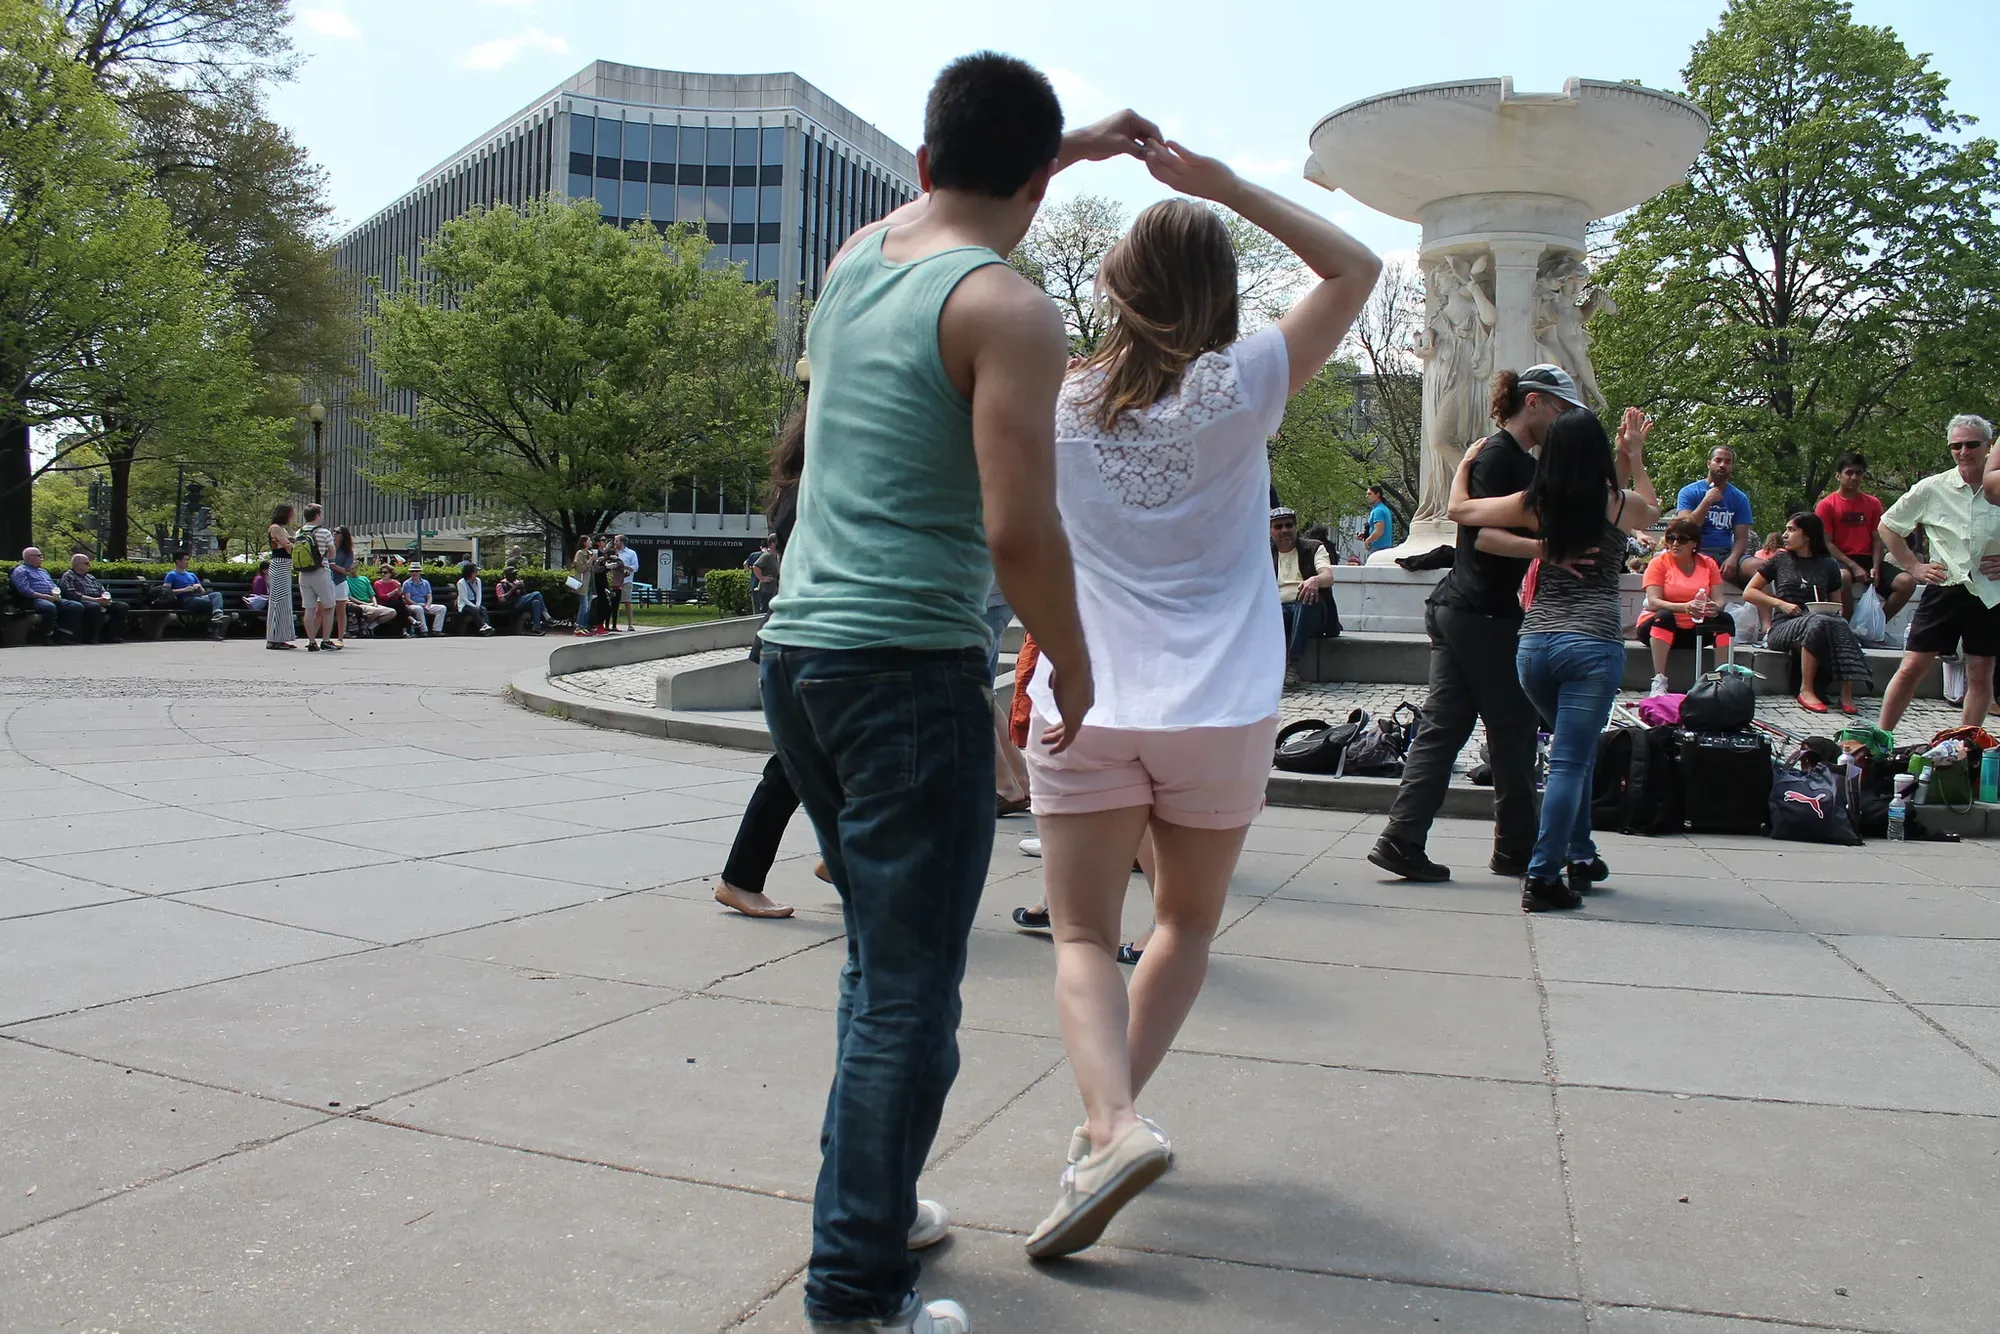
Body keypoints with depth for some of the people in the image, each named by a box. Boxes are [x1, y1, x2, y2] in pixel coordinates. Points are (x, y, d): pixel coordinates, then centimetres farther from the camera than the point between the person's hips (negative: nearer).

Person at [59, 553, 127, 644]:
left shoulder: (90, 577, 31)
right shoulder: (68, 576, 5)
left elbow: (102, 590, 27)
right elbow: (72, 594, -12)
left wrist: (105, 597, 0)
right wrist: (94, 599, -20)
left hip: (99, 602, 8)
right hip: (83, 602, -8)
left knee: (122, 606, -12)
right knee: (94, 607, -42)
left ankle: (108, 636, -19)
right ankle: (89, 637, -30)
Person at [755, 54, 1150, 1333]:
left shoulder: (857, 255, 13)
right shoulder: (1008, 309, -9)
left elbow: (940, 197, 38)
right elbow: (1019, 529, -17)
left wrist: (1071, 144, 46)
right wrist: (1074, 665, -2)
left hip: (798, 651, 8)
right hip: (913, 666, -8)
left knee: (883, 956, 21)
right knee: (911, 995, 0)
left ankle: (874, 1202, 33)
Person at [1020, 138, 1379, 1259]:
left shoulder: (1063, 401, 1)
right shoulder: (1240, 389, -2)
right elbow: (1356, 268, 6)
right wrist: (1224, 186, 1)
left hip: (1086, 709, 0)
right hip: (1221, 711, 0)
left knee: (1086, 936, 5)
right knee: (1189, 923, 19)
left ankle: (1114, 1123, -18)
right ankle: (1108, 1118, 14)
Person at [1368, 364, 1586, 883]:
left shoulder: (1522, 460, 20)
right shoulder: (1498, 454, -11)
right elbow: (1481, 532, -22)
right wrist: (1545, 547, -32)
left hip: (1456, 610, 10)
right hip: (1483, 615, -10)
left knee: (1443, 726, 5)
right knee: (1513, 730, 2)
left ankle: (1401, 841, 1)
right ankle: (1517, 849, 14)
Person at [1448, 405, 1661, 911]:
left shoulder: (1534, 504, 4)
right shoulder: (1621, 503, 1)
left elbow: (1459, 509, 14)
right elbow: (1652, 511, 26)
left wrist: (1466, 462, 29)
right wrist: (1635, 456, 33)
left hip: (1534, 644, 4)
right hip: (1592, 645, -4)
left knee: (1576, 750, 23)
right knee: (1570, 761, -2)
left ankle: (1580, 855, 30)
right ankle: (1543, 877, -5)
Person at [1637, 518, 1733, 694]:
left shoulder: (1708, 564, 5)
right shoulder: (1658, 563, -5)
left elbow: (1719, 600, -3)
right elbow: (1653, 602, -18)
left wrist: (1715, 607, -29)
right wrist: (1684, 607, -35)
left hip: (1695, 630, 3)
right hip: (1661, 626, -3)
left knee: (1725, 619, -20)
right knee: (1664, 616, -35)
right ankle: (1659, 682, -39)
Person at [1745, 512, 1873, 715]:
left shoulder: (1828, 565, 16)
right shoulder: (1780, 560, 14)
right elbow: (1749, 592, 11)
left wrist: (1832, 612, -5)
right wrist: (1781, 603, -3)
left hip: (1821, 620, 2)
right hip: (1783, 626, -1)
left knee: (1840, 625, -35)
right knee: (1819, 623, -36)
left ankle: (1846, 693, -40)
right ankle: (1806, 691, -33)